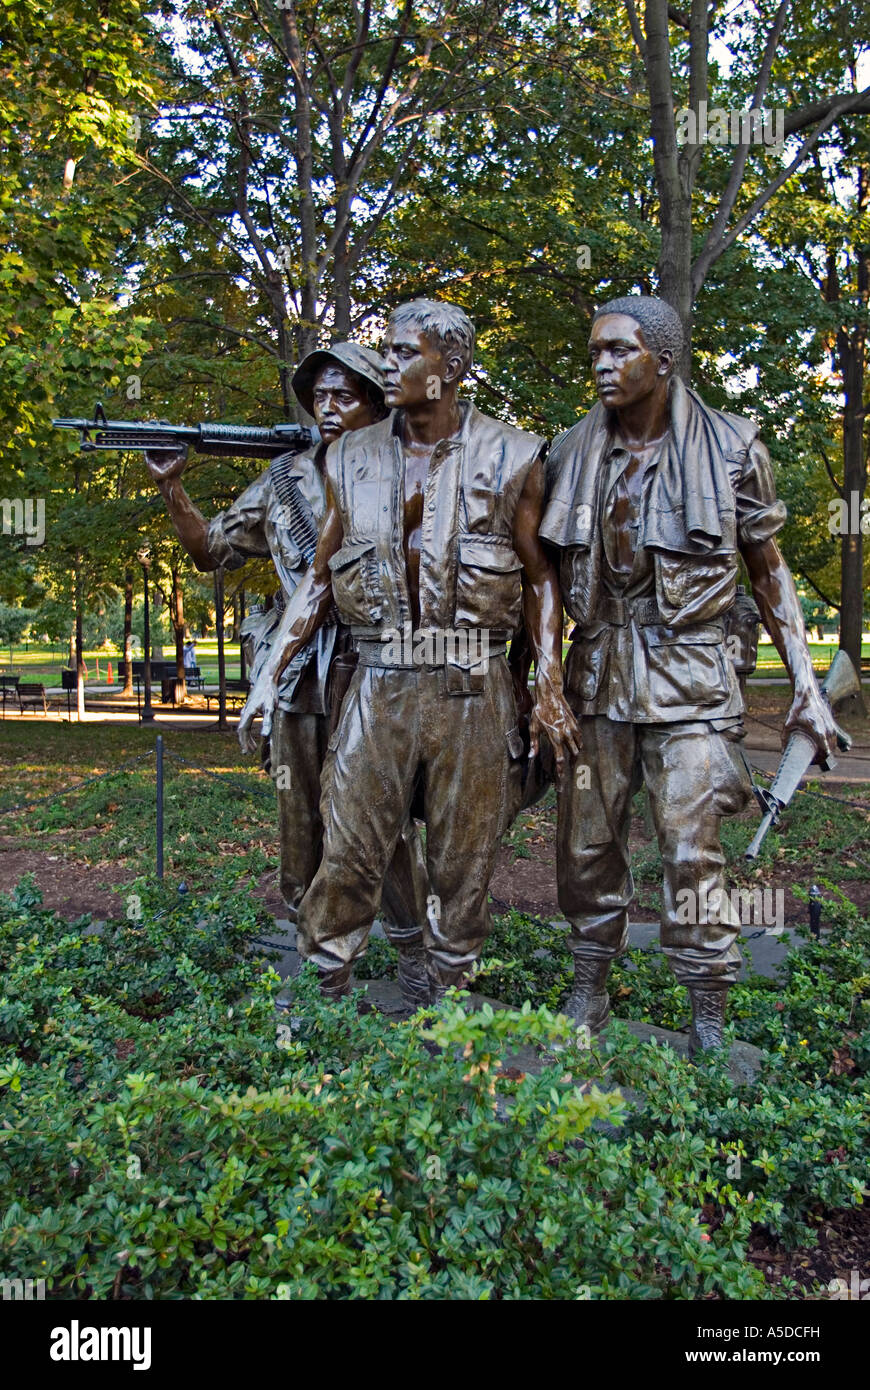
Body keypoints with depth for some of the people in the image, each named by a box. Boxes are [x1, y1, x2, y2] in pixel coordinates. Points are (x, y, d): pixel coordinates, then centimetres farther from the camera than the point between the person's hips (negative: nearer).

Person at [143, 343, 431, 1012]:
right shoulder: (285, 477, 10)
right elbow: (211, 550, 12)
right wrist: (172, 486, -1)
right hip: (298, 678, 4)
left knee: (390, 822, -1)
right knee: (301, 823, 12)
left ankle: (416, 968, 13)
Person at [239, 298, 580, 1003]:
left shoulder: (510, 457, 1)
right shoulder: (353, 458, 8)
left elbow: (540, 577, 3)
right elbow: (319, 577, 12)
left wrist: (550, 690, -4)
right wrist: (271, 674, 7)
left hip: (472, 690, -1)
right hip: (379, 686, 2)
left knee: (463, 863, 9)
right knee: (347, 853, 3)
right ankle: (324, 992, 20)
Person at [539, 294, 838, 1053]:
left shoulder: (731, 448, -2)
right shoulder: (572, 452, 5)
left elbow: (769, 570, 5)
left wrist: (806, 685, 0)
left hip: (687, 677, -3)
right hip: (597, 674, 3)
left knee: (692, 852, -4)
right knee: (588, 845, 8)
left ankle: (710, 1026, 10)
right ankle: (588, 997, 26)